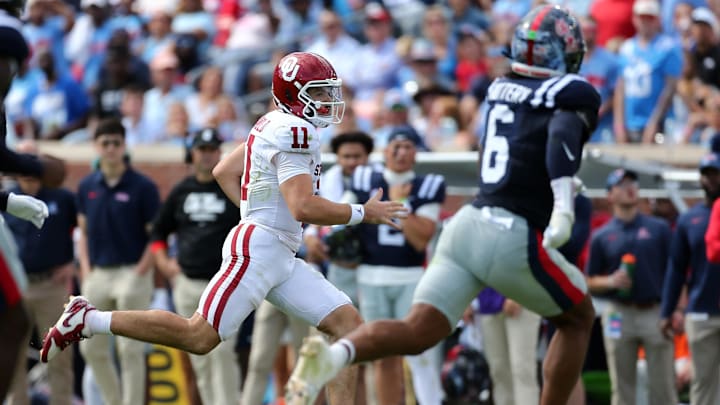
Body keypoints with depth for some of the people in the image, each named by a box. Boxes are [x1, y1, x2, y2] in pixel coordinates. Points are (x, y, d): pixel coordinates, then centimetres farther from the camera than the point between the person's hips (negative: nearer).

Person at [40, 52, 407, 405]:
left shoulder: (274, 125, 17)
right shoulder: (294, 132, -14)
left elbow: (223, 171, 25)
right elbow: (303, 207, -24)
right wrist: (363, 213, -13)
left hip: (280, 257, 11)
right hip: (258, 247, -11)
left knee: (348, 323, 3)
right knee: (199, 337, -12)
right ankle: (88, 319, -3)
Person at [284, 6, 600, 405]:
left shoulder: (500, 88, 17)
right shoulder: (572, 93, -2)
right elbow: (563, 132, -23)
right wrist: (563, 204, -34)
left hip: (468, 222, 5)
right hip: (515, 238, -5)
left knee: (416, 332, -3)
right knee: (578, 319, 20)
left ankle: (333, 355, -31)